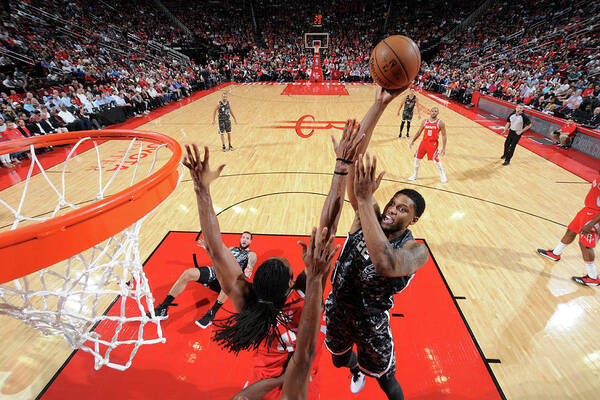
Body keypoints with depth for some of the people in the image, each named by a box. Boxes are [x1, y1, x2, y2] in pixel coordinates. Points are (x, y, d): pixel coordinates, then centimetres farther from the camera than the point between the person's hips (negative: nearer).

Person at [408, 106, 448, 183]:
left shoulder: (440, 123, -7)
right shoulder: (425, 121, 4)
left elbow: (444, 135, -5)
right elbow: (419, 132, 14)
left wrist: (443, 148, -11)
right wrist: (413, 141, 5)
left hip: (433, 143, -4)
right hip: (424, 142, 4)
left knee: (436, 160, -7)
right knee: (417, 158, 3)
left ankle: (443, 175, 17)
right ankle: (415, 175, 22)